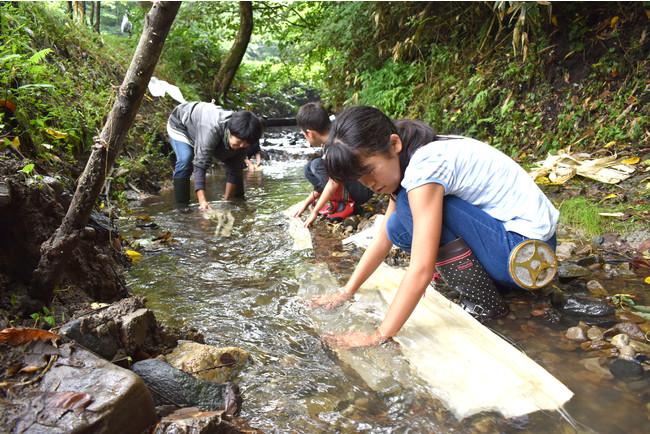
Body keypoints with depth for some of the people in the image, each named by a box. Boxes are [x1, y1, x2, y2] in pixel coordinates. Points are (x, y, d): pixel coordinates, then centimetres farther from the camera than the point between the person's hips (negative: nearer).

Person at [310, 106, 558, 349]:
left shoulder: (425, 165, -24)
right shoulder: (403, 159, 5)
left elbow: (421, 269, -29)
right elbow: (383, 238, 10)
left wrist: (378, 337, -24)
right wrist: (346, 292, 9)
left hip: (525, 245, -9)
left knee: (410, 205, -22)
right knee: (398, 228, 3)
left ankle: (483, 303, -11)